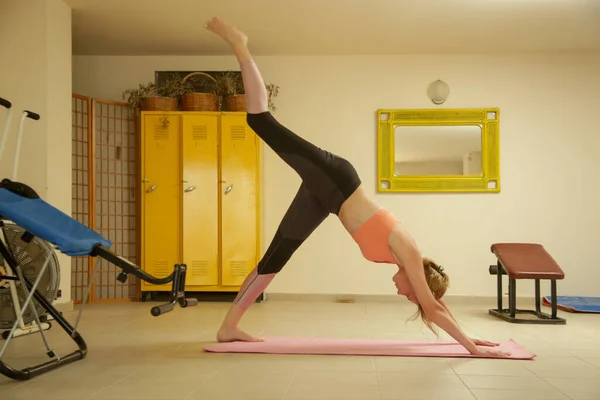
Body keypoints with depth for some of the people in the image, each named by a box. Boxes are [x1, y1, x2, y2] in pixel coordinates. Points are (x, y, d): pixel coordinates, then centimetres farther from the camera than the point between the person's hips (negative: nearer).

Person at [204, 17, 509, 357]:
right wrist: (471, 346, -12)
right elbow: (433, 307, -17)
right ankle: (239, 45, 10)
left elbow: (434, 304, 13)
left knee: (274, 260, 4)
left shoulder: (407, 254, 1)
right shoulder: (407, 251, -18)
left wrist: (467, 339, 17)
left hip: (326, 193, 6)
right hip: (331, 179, -6)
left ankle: (230, 326, 8)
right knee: (261, 121, -4)